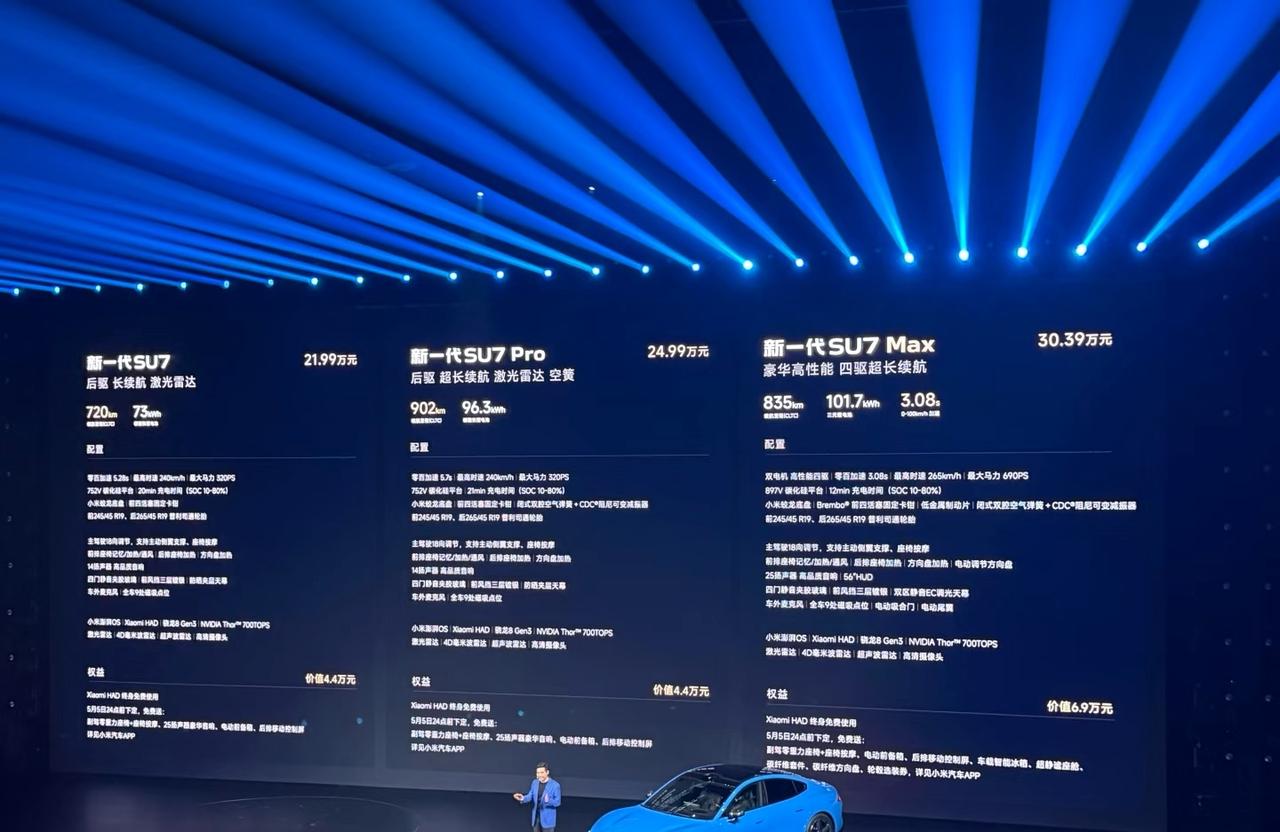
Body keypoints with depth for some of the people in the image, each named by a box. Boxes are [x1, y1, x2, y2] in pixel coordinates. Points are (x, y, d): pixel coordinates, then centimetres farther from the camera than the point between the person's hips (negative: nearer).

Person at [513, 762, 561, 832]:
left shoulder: (555, 785, -13)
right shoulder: (534, 783, 4)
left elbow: (557, 802, -12)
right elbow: (530, 796, 4)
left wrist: (548, 801, -32)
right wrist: (523, 798, -18)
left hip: (548, 818, -5)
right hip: (536, 817, 5)